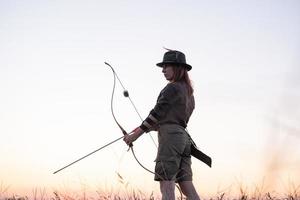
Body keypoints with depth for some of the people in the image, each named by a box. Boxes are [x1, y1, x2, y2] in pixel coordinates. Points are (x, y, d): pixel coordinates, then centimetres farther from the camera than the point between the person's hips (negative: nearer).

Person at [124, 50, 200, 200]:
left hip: (171, 136, -9)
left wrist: (136, 134, -8)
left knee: (166, 185, -11)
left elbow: (157, 113, -11)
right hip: (184, 137, 9)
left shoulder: (172, 88, -7)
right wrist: (148, 127, 26)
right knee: (187, 186, 5)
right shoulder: (188, 91, 21)